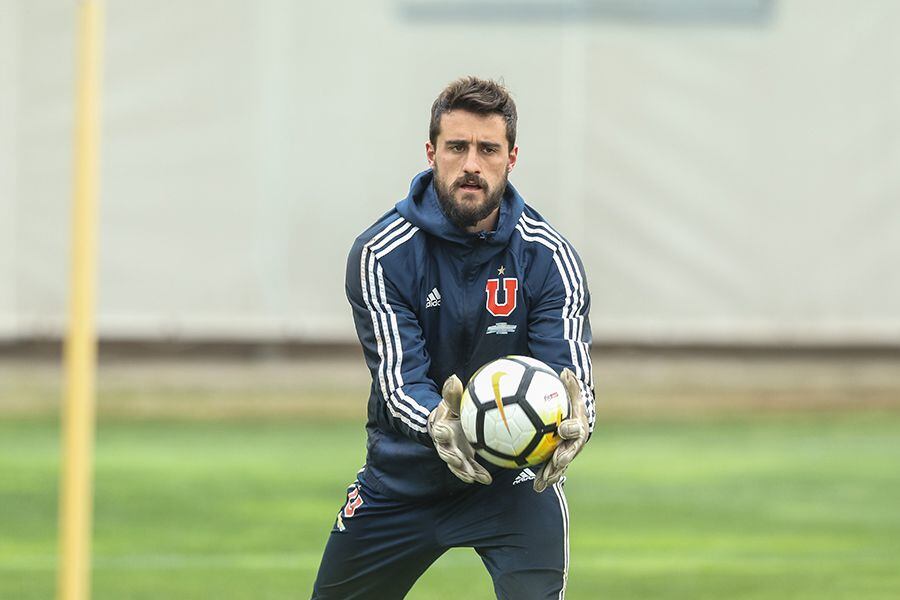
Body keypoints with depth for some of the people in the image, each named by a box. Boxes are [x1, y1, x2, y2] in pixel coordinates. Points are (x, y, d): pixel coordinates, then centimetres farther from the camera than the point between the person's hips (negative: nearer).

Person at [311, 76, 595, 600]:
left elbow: (570, 374, -20)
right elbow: (398, 380, -22)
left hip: (515, 476, -1)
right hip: (403, 476, 2)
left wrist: (573, 423, -45)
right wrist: (436, 424, -45)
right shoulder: (382, 255, -15)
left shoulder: (549, 257, -13)